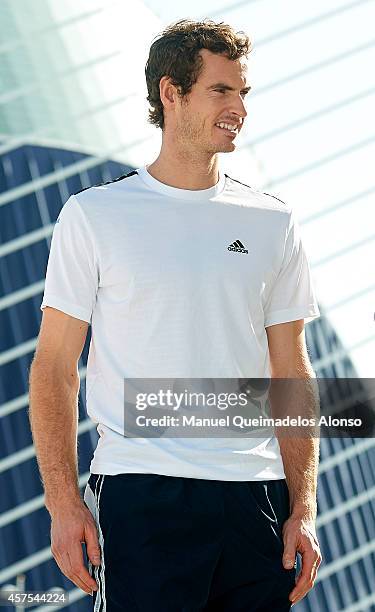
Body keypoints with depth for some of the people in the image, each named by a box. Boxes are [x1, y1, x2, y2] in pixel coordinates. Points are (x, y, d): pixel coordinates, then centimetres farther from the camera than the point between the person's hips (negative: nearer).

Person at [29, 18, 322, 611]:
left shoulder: (273, 223, 9)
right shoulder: (94, 215, 1)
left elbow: (292, 374, 10)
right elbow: (55, 367, 1)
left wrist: (304, 508, 2)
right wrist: (63, 502, -7)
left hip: (255, 495, 3)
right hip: (140, 495, -3)